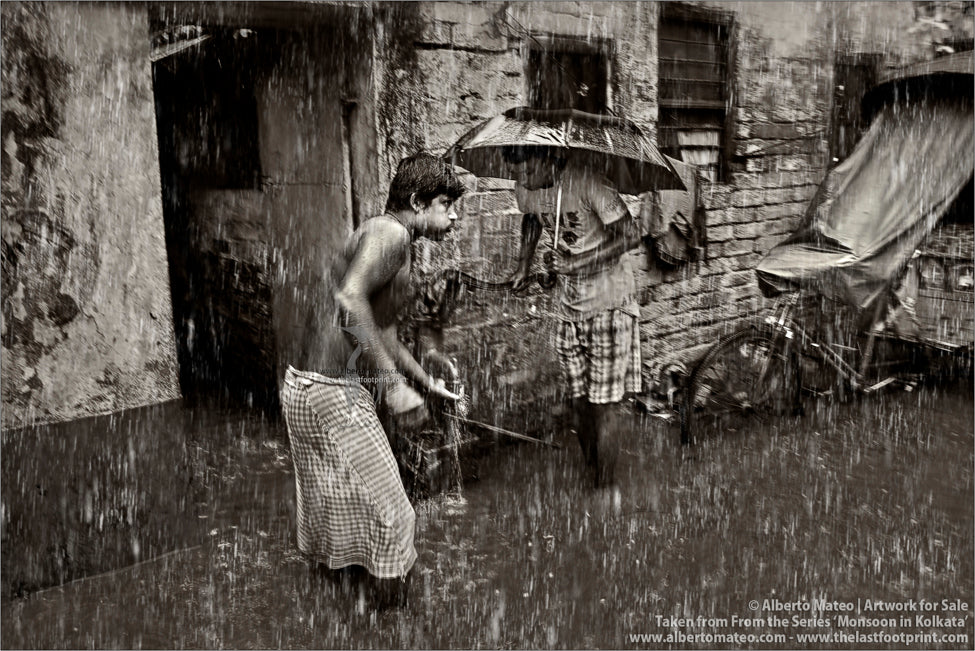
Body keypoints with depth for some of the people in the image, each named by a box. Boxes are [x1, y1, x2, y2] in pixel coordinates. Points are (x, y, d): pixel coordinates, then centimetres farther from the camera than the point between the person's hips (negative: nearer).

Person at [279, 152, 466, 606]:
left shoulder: (396, 245, 17)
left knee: (343, 509, 24)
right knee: (385, 514, -1)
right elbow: (349, 301, -33)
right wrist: (394, 382, -32)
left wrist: (427, 383, 32)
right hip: (332, 393, -10)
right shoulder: (389, 233, -15)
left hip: (314, 387, 10)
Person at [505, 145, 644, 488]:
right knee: (578, 403, 11)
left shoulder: (588, 182, -22)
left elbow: (630, 235, -24)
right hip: (569, 305, 6)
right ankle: (591, 479, 26)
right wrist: (524, 265, 16)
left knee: (604, 404, -3)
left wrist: (575, 263, -28)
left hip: (609, 303, -6)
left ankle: (604, 490, 9)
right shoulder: (526, 189, -1)